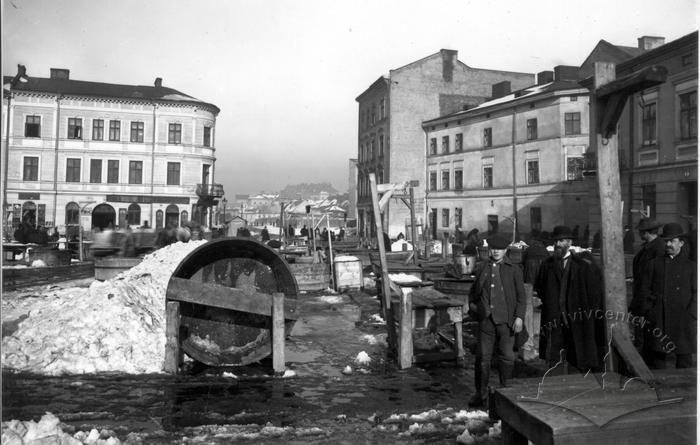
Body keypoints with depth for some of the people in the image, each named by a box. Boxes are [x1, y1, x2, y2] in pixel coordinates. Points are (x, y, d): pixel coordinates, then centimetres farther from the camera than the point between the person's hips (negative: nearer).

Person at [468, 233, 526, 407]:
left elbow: (521, 295, 3)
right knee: (482, 357, 4)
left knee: (506, 357, 5)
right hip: (486, 320, 2)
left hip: (506, 320, -1)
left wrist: (519, 317, -5)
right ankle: (481, 394, 15)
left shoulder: (514, 270, 5)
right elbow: (473, 290, 24)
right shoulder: (482, 268, 11)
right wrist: (472, 304, 8)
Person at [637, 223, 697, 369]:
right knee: (657, 358, 3)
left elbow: (696, 293, 5)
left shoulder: (690, 266, 10)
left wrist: (691, 316, -6)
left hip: (683, 322, 0)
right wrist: (649, 313, -3)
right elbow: (645, 290, 8)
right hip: (658, 321, 0)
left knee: (684, 359, 5)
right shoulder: (653, 264, 11)